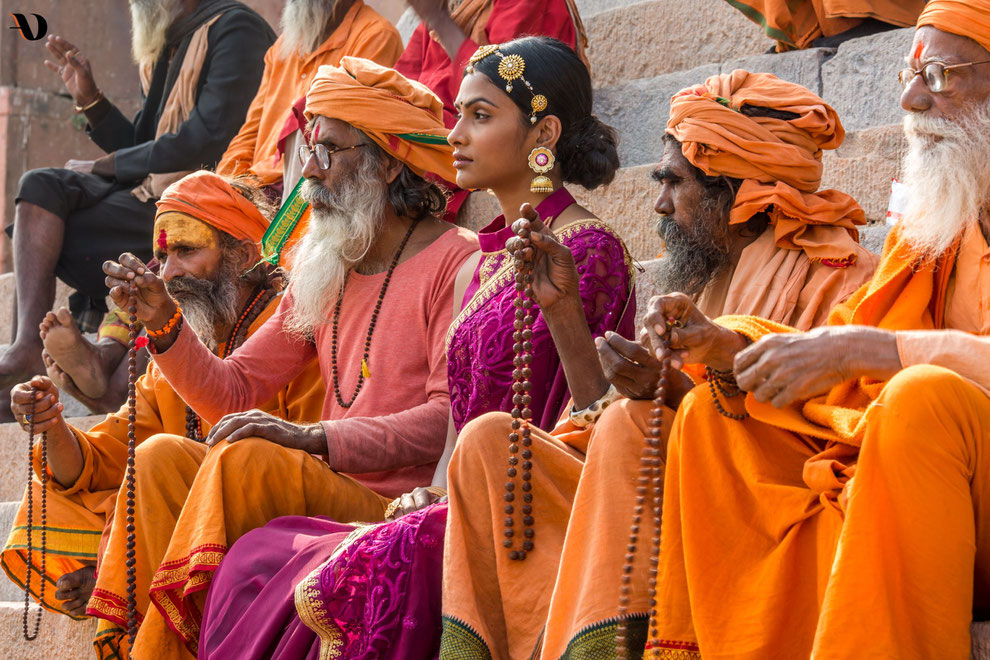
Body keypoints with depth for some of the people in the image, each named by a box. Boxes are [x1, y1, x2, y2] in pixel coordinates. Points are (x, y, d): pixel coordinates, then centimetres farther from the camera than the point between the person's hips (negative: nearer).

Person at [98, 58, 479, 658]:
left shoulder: (455, 261, -6)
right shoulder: (324, 274, 19)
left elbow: (452, 416, -17)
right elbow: (232, 393, 18)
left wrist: (312, 438, -25)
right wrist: (163, 322, 1)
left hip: (400, 512, -7)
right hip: (329, 502, 7)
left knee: (250, 458, -27)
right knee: (162, 459, -8)